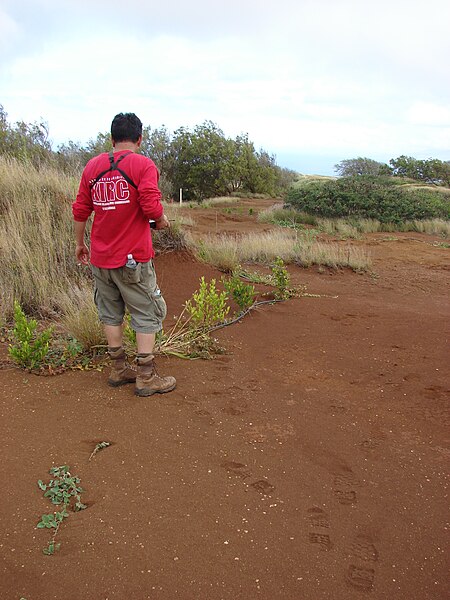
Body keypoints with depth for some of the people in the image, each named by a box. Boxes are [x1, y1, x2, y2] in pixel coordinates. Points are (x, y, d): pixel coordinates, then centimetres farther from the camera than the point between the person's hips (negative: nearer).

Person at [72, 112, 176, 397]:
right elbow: (151, 206, -21)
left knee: (111, 313, 15)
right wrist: (162, 220, 0)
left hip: (100, 257, 6)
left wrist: (80, 243, 21)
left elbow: (80, 210, 9)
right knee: (147, 314, 5)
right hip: (133, 257, -6)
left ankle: (119, 369, 27)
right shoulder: (143, 164, -8)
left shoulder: (93, 165, 8)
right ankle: (146, 377, 9)